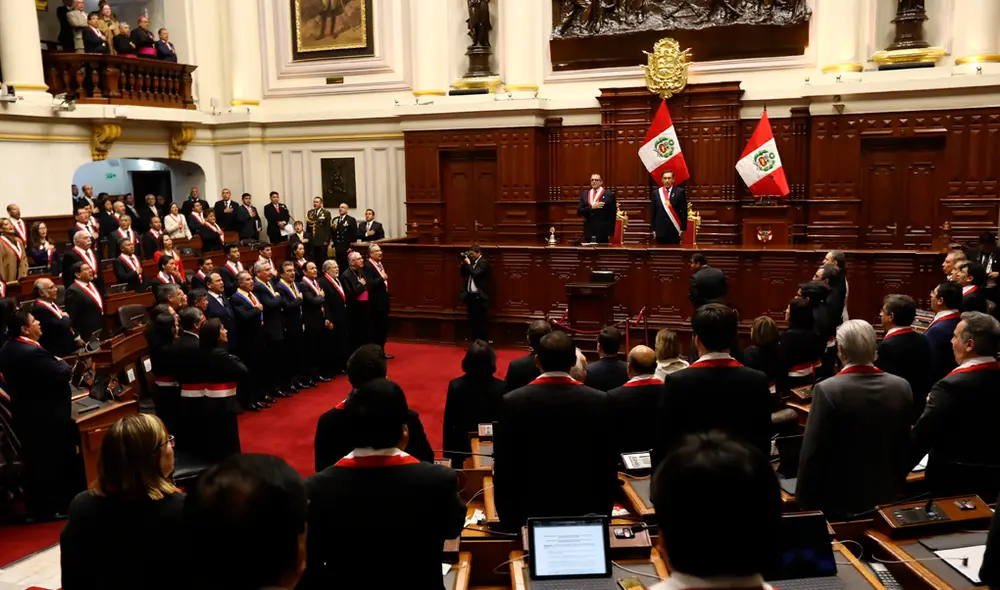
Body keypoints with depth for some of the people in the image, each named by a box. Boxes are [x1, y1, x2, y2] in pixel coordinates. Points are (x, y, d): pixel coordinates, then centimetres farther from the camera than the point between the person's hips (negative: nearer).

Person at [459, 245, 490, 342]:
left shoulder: (483, 263, -11)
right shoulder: (472, 262, 12)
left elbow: (475, 274, -23)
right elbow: (464, 274, 14)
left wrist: (468, 264, -14)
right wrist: (464, 263, 1)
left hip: (479, 296, -8)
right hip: (470, 295, 8)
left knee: (481, 321, -5)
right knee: (472, 320, 11)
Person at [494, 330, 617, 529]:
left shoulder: (513, 401, -12)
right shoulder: (599, 401, -9)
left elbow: (504, 468, -8)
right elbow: (608, 466, -3)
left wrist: (508, 518, 3)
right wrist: (603, 514, 9)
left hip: (530, 513, -1)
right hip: (584, 512, 1)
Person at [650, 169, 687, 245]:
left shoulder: (680, 192, 0)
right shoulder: (656, 193, 6)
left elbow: (684, 211, -1)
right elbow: (652, 212, 7)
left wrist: (683, 228, -5)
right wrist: (653, 229, 3)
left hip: (674, 230, -1)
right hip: (660, 230, 2)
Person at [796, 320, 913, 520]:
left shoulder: (828, 390, -22)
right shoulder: (901, 386, -6)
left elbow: (813, 453, -18)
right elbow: (905, 447, 5)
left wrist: (804, 500, -6)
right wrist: (895, 484, 19)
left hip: (840, 500, -5)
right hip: (887, 497, 5)